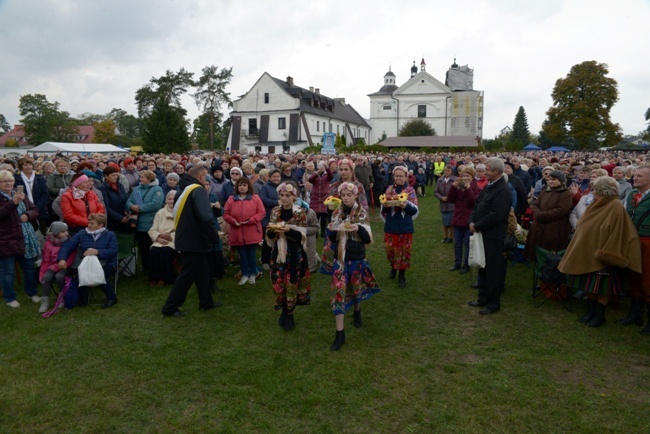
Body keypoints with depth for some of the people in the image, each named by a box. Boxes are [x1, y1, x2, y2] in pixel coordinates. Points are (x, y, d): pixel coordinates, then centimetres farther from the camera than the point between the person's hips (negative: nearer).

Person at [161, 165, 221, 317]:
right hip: (194, 240, -10)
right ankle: (170, 307, 7)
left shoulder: (185, 188, 12)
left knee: (202, 271, 18)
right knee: (187, 274, -1)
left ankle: (206, 302, 27)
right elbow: (205, 217, -29)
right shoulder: (198, 190, -18)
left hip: (186, 238, 10)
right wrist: (215, 236, -19)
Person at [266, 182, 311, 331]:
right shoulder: (275, 211, 5)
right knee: (278, 282, 5)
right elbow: (269, 235, 5)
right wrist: (272, 230, -17)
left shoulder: (300, 212, -7)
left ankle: (289, 314, 16)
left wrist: (288, 230, -27)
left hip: (294, 253, -3)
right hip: (279, 252, 4)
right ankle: (284, 311, 26)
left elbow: (301, 236, -11)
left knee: (292, 282, 0)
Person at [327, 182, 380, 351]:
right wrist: (334, 231, -18)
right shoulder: (337, 213, 2)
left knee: (357, 288, 15)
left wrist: (359, 229, -25)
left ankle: (357, 312, 49)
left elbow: (368, 239, -6)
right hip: (340, 258, 1)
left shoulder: (362, 213, -4)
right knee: (339, 291, -5)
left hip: (357, 258, -1)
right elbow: (332, 238, 4)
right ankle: (340, 333, -1)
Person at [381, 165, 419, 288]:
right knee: (390, 249, 8)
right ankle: (393, 266, 38)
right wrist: (385, 205, -21)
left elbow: (415, 210, -6)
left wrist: (406, 205, -25)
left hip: (405, 227, -2)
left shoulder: (410, 190, -2)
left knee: (404, 251, 4)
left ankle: (402, 276, 20)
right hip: (391, 226, 2)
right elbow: (383, 209, 2)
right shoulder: (389, 189, 4)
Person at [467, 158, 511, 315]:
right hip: (483, 234, 9)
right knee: (483, 267, 17)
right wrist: (472, 221, -1)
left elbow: (495, 215, -24)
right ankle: (483, 298, 30)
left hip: (493, 237, -9)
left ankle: (494, 303, 13)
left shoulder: (502, 190, -19)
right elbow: (477, 205, 15)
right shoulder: (488, 186, 11)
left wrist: (477, 226, -16)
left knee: (493, 269, 1)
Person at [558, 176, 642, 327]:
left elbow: (616, 232, -20)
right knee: (590, 285, 13)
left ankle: (599, 315, 16)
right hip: (588, 253, 8)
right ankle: (591, 312, 24)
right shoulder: (598, 205, 9)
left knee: (601, 287, 3)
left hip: (602, 254, -8)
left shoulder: (615, 207, -16)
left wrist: (603, 253, -20)